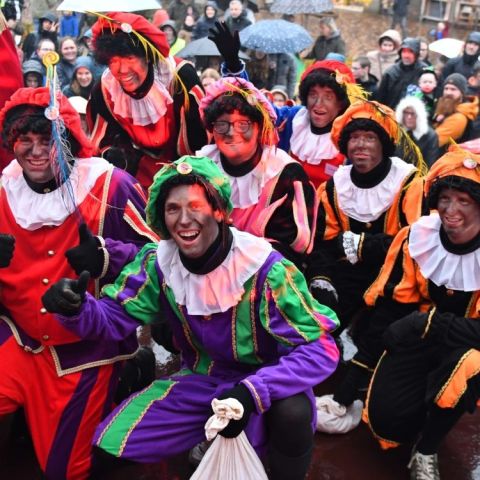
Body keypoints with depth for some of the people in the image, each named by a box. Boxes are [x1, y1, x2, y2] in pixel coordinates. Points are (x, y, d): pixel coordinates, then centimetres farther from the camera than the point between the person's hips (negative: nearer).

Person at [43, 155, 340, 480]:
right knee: (108, 447, -7)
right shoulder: (158, 262, -10)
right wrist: (75, 308, -29)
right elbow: (113, 319, -5)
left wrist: (252, 391, -38)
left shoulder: (265, 268, -25)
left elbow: (319, 348, -24)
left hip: (262, 385, -3)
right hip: (199, 380, 3)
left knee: (293, 413, -35)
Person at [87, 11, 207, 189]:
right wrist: (115, 155, -22)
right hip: (141, 178, 3)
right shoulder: (104, 91, -14)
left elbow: (202, 134, -19)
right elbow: (104, 142, -2)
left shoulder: (181, 77, -25)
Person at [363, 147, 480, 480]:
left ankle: (426, 452, -10)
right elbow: (394, 305, 0)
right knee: (386, 418, -13)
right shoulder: (419, 236, -11)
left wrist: (432, 323, -30)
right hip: (420, 344, 3)